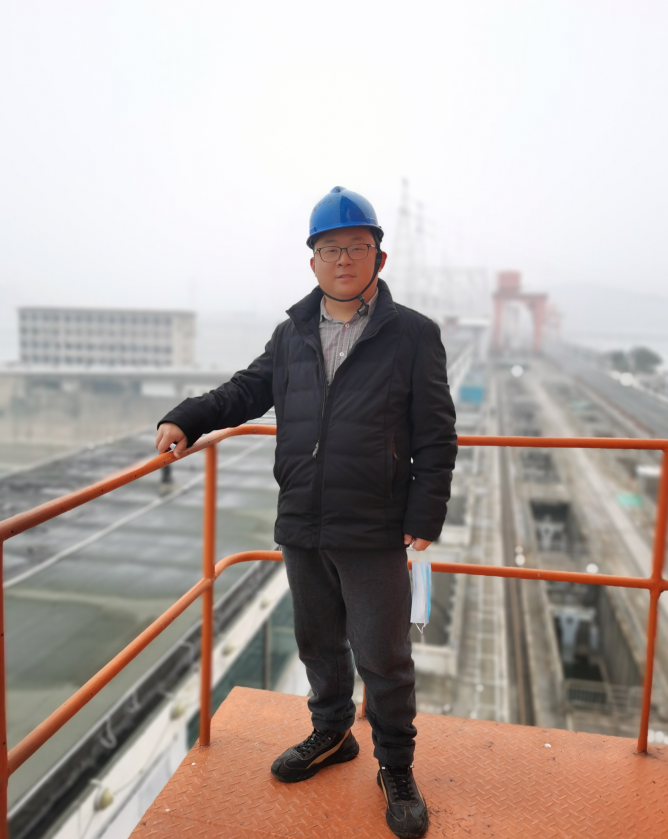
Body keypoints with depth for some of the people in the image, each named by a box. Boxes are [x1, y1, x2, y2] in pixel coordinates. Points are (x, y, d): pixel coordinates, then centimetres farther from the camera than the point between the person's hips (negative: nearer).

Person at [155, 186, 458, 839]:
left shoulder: (414, 335, -5)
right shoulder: (292, 334, 7)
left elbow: (436, 439, -5)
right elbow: (247, 391, 17)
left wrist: (423, 523, -10)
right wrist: (186, 420, 2)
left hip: (375, 537, -4)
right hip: (301, 530, 4)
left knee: (382, 657, 8)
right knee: (318, 643, 21)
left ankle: (395, 768, 33)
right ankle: (331, 735, 46)